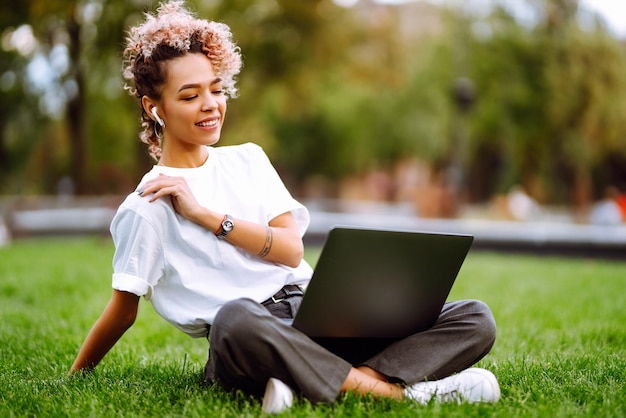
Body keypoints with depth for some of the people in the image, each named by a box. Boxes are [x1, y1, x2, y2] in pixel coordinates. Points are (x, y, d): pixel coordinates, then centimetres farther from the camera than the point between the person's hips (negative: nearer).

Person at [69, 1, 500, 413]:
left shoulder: (248, 160, 19)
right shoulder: (147, 208, 3)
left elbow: (292, 250, 6)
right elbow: (123, 310, 9)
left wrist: (204, 214, -3)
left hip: (321, 318, 6)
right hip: (248, 339, -6)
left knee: (475, 320, -10)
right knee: (235, 317, -45)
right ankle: (397, 391, -32)